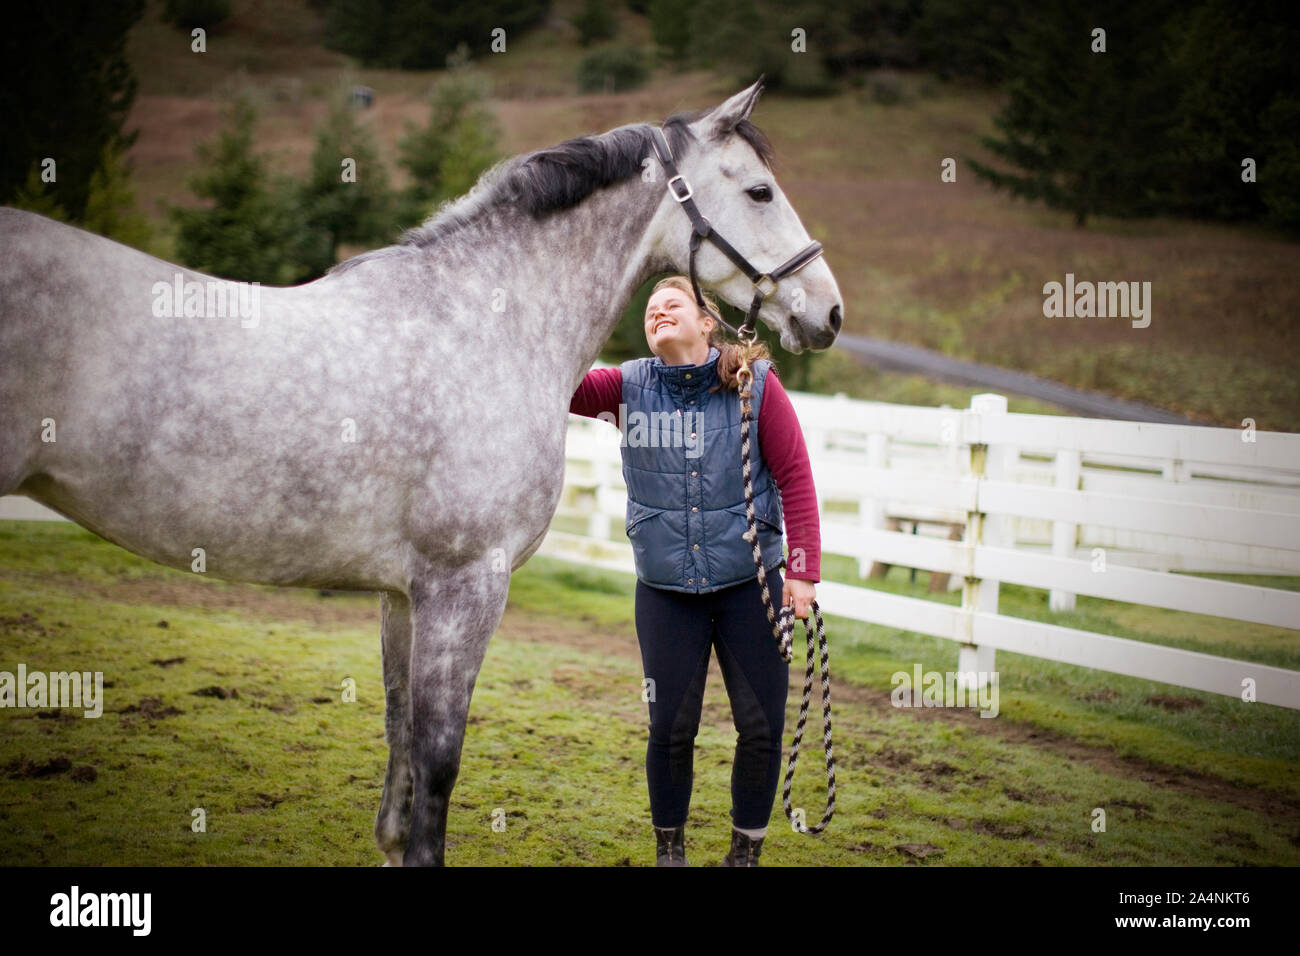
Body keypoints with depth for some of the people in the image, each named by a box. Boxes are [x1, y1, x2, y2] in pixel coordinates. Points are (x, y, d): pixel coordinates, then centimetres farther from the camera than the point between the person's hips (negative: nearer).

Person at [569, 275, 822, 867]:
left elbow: (795, 477, -5)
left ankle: (746, 848, 23)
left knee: (762, 726, 3)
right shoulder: (628, 387, 0)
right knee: (671, 728, 4)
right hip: (665, 590, 1)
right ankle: (669, 845, 26)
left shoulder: (756, 384, -5)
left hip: (749, 584, 0)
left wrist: (803, 570, -10)